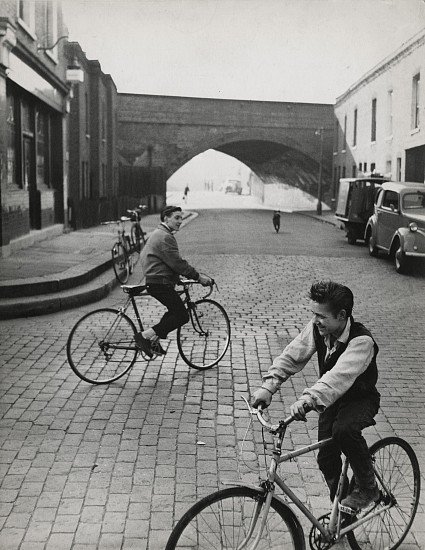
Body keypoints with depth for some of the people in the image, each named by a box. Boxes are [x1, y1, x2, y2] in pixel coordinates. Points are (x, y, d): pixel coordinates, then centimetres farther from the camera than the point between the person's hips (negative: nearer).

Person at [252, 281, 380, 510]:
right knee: (326, 459, 1)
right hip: (332, 398, 6)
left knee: (344, 429, -36)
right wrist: (268, 385, -33)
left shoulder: (362, 341, -33)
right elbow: (292, 355, -18)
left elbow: (340, 375, -49)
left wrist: (309, 399, -63)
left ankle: (368, 487, -11)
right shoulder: (317, 328, -15)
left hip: (360, 399, -6)